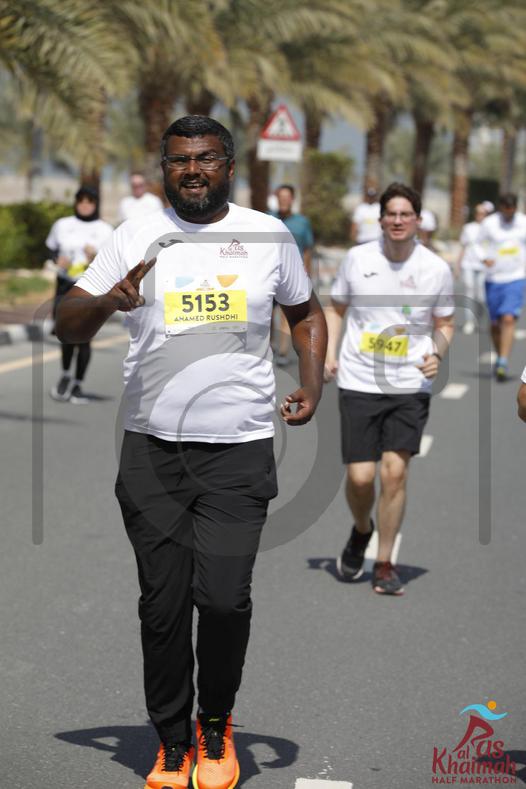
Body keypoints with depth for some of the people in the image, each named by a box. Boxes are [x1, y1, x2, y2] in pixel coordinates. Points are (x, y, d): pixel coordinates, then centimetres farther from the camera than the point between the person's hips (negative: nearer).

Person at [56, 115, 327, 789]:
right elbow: (68, 324, 4)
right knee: (163, 602, 3)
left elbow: (306, 312, 23)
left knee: (224, 597, -9)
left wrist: (311, 384, 6)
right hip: (153, 448, 1)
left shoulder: (269, 235, 8)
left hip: (240, 449, 0)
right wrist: (108, 301, -18)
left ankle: (216, 725, 17)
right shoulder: (135, 237, 6)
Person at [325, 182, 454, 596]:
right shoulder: (357, 258, 0)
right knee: (360, 476, -5)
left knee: (395, 472, -8)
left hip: (410, 386, 0)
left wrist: (437, 354, -8)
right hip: (359, 383, 0)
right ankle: (361, 530, 30)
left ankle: (384, 563, 8)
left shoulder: (437, 269, -1)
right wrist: (330, 353, 0)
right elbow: (336, 308, 13)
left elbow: (444, 324, 12)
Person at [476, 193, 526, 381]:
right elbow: (479, 244, 6)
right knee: (495, 324, 9)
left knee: (509, 319, -18)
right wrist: (484, 258, -12)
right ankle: (499, 358, 30)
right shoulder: (488, 223, -3)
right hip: (493, 279, 1)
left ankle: (503, 363, -22)